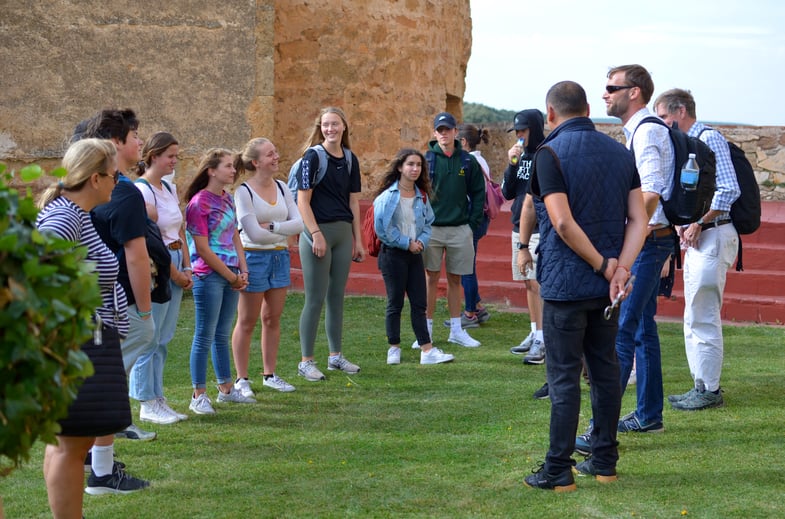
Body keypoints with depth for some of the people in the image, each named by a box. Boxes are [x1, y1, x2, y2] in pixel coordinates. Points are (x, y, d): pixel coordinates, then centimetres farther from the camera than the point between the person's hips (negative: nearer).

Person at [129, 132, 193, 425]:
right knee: (149, 339, -2)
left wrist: (187, 268, 6)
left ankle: (157, 400, 16)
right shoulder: (142, 191, -11)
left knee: (163, 340, 11)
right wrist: (175, 274, -10)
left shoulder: (170, 189, 14)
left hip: (175, 268, 8)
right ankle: (148, 405, 4)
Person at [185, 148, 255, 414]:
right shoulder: (199, 202, -13)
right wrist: (231, 277, -11)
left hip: (231, 275, 7)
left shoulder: (227, 198, 11)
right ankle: (199, 396, 3)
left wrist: (243, 271, 2)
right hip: (209, 276, -7)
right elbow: (202, 249, -15)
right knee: (205, 336, -2)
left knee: (223, 335, 15)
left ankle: (226, 388, 23)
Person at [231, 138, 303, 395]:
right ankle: (241, 379, 9)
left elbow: (299, 223, -1)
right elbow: (254, 233, -17)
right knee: (247, 322, 2)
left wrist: (271, 226, -14)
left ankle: (270, 374, 20)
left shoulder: (281, 188, 7)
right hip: (253, 257, -6)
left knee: (273, 319, 11)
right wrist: (285, 230, -4)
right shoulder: (243, 191, -11)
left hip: (280, 257, 6)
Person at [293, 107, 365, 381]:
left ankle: (336, 356, 23)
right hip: (317, 232, -6)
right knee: (315, 299, -3)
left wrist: (358, 240, 12)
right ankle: (306, 361, 5)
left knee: (337, 297, 13)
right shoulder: (313, 157, -8)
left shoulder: (350, 159, 10)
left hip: (343, 233, 6)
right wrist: (316, 235, -18)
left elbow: (353, 201, 14)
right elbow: (302, 200, -12)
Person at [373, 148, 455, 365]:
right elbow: (382, 227, -14)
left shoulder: (422, 196, 9)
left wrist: (421, 242, -7)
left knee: (419, 303, 3)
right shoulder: (388, 196, -10)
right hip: (392, 254, -5)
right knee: (395, 304, 2)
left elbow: (427, 223, 13)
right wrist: (406, 243, -11)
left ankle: (427, 350, 2)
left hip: (415, 255, 5)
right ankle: (394, 348, 13)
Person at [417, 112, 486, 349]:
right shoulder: (426, 159, -1)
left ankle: (457, 330, 17)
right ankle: (426, 331, 7)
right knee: (431, 279, 2)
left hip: (460, 229, 2)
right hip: (431, 229, -2)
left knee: (455, 280, 10)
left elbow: (478, 193, 8)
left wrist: (473, 224, 1)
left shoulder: (468, 161, 3)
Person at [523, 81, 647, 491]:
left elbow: (563, 222, -21)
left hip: (565, 284, -6)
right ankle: (604, 461, 20)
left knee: (564, 376, -2)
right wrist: (621, 269, -8)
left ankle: (558, 471, 2)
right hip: (606, 286, 6)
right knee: (605, 370, 13)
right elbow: (638, 220, 1)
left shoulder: (551, 153, -12)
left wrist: (603, 266, -13)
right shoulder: (620, 154, 8)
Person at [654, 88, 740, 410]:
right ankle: (702, 386, 20)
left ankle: (709, 391, -2)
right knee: (695, 317, 13)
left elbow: (729, 190, -19)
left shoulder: (709, 138, -11)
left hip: (713, 235, -10)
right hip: (696, 238, 10)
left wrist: (697, 223, -17)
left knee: (703, 317, -8)